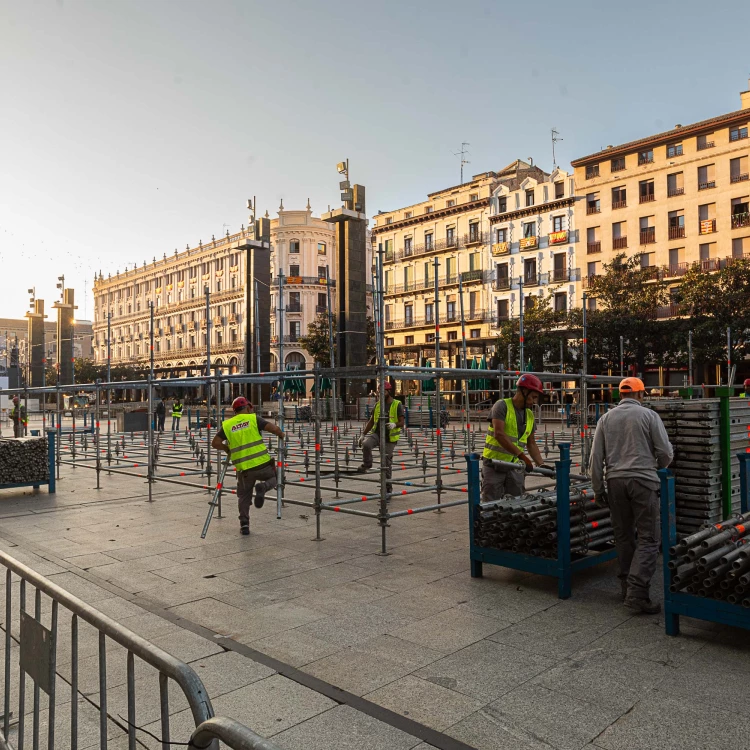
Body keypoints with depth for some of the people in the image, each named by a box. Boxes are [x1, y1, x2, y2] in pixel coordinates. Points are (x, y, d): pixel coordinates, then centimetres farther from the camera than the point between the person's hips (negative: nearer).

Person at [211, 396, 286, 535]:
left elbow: (215, 443, 5)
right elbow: (274, 428, -8)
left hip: (244, 468, 2)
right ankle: (263, 487, -9)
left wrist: (227, 449, 22)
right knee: (273, 479, 24)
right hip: (262, 463, -2)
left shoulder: (227, 425, 8)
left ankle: (244, 525, 13)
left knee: (244, 496, 19)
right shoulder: (253, 418, 1)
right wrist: (281, 435, 13)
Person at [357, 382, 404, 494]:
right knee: (366, 444, -29)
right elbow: (371, 421, 16)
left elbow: (401, 423, -9)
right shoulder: (378, 405, 10)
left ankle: (387, 487, 16)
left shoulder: (397, 405, -4)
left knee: (386, 463, 2)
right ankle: (367, 464, -3)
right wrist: (363, 435, 11)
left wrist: (394, 425, -31)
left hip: (389, 438, -3)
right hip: (376, 433, 3)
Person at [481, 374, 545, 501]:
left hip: (515, 466, 6)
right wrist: (522, 456, -24)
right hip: (494, 464, -6)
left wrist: (541, 464, 4)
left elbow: (531, 444, 18)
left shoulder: (530, 415, 12)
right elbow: (499, 434, -21)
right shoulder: (502, 406, -9)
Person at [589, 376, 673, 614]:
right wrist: (659, 466, 22)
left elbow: (596, 457, 6)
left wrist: (598, 489, 13)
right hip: (643, 480, -4)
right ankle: (637, 592, -9)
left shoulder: (606, 418, 9)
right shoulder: (649, 415, 0)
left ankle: (627, 587, 21)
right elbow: (666, 452, 0)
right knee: (648, 538, 0)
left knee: (623, 536, 14)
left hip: (615, 481, 4)